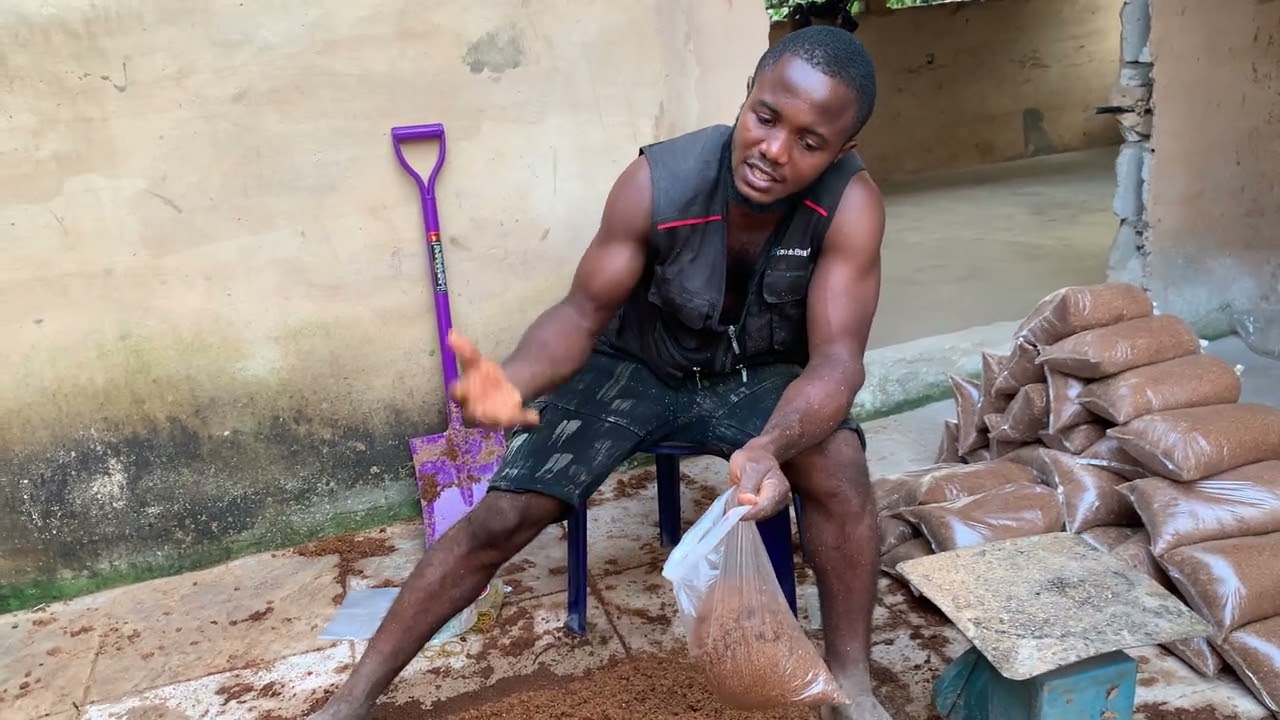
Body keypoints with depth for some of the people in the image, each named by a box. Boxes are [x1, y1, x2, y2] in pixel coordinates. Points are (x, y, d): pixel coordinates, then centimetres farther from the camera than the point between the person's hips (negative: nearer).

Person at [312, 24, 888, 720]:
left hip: (757, 375, 1)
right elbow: (583, 313, -21)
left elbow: (836, 358, -30)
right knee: (503, 513, -10)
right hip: (638, 364, 0)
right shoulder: (657, 181, -27)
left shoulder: (851, 204, -26)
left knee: (838, 463, -31)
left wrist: (769, 447, -52)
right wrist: (515, 380, -44)